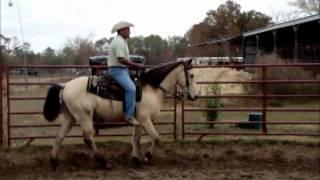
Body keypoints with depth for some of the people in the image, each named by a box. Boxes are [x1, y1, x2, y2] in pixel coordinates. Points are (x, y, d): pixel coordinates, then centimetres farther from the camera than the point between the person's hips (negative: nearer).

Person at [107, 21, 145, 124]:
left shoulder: (121, 41, 19)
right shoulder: (119, 42, -15)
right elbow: (121, 59, -24)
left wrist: (134, 66, 13)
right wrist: (136, 65, -18)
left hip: (122, 70, 12)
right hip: (117, 70, -12)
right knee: (131, 88, -26)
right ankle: (129, 116, -27)